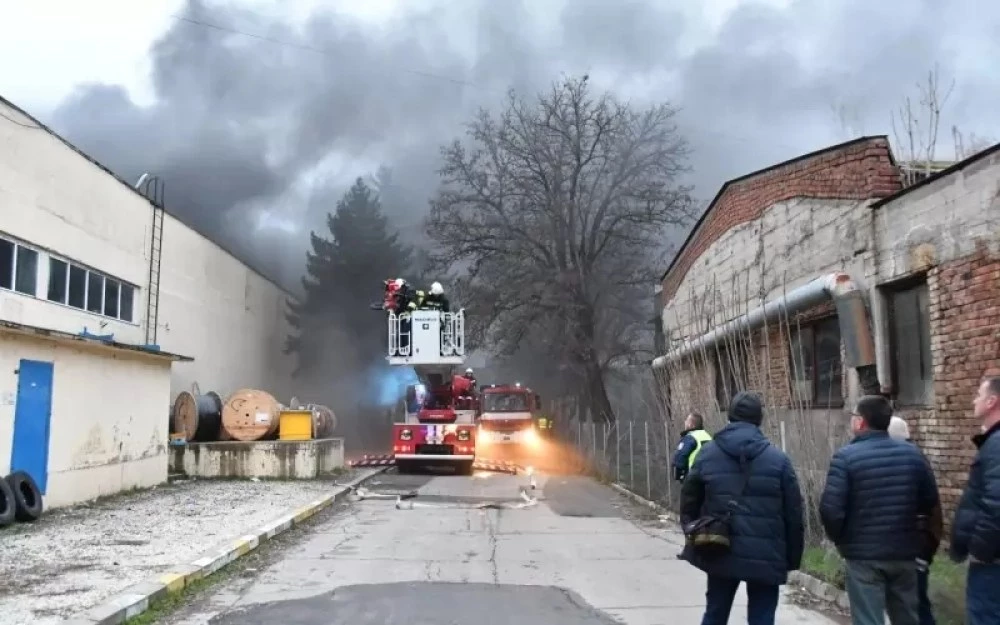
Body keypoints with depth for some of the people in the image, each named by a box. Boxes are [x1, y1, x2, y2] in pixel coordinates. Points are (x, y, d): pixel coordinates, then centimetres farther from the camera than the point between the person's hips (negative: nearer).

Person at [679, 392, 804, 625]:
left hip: (720, 553, 2)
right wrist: (793, 558, 7)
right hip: (765, 557, -2)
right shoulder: (778, 459, -3)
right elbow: (793, 513, -2)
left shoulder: (707, 453, 2)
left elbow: (689, 501, 6)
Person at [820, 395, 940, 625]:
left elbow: (831, 508, -18)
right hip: (905, 551, 5)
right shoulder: (912, 453, 1)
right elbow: (930, 502, 6)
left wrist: (838, 537, 1)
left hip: (864, 554, -4)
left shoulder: (846, 456, -13)